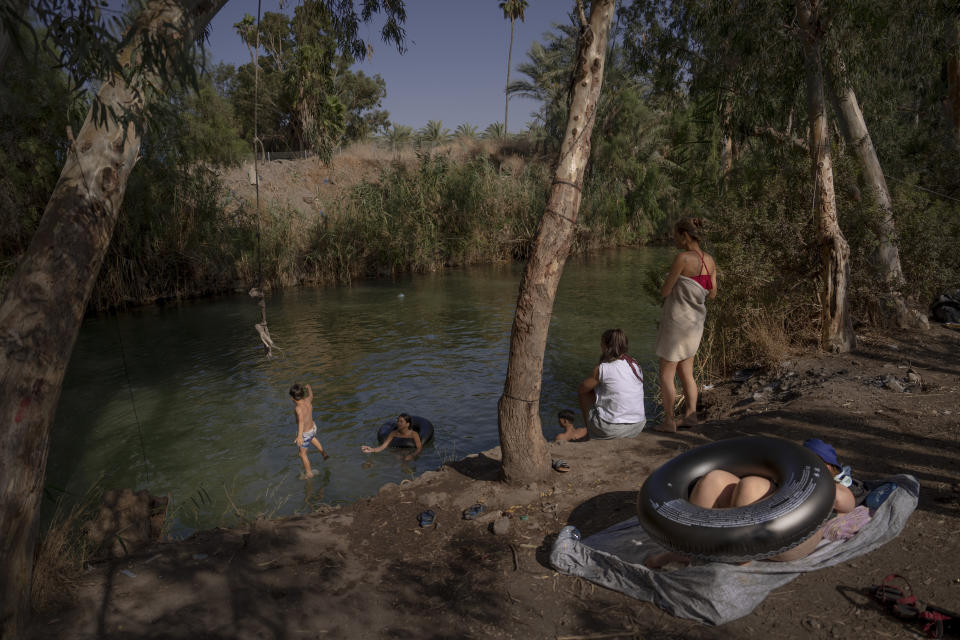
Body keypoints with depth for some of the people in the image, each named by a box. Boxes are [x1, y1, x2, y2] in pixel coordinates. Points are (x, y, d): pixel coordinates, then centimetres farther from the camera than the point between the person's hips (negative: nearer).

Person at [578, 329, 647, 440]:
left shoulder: (602, 369, -12)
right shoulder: (636, 365, 5)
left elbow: (581, 390, 2)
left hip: (612, 430, -6)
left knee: (584, 393, 14)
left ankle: (590, 434, 26)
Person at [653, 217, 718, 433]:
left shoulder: (683, 258, -19)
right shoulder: (709, 260, 3)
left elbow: (665, 291, -15)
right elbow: (712, 294, 10)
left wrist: (663, 288, 6)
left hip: (677, 320, -7)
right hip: (696, 321, 7)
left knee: (666, 374, 4)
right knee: (686, 372, 19)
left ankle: (669, 421, 8)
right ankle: (691, 415, 20)